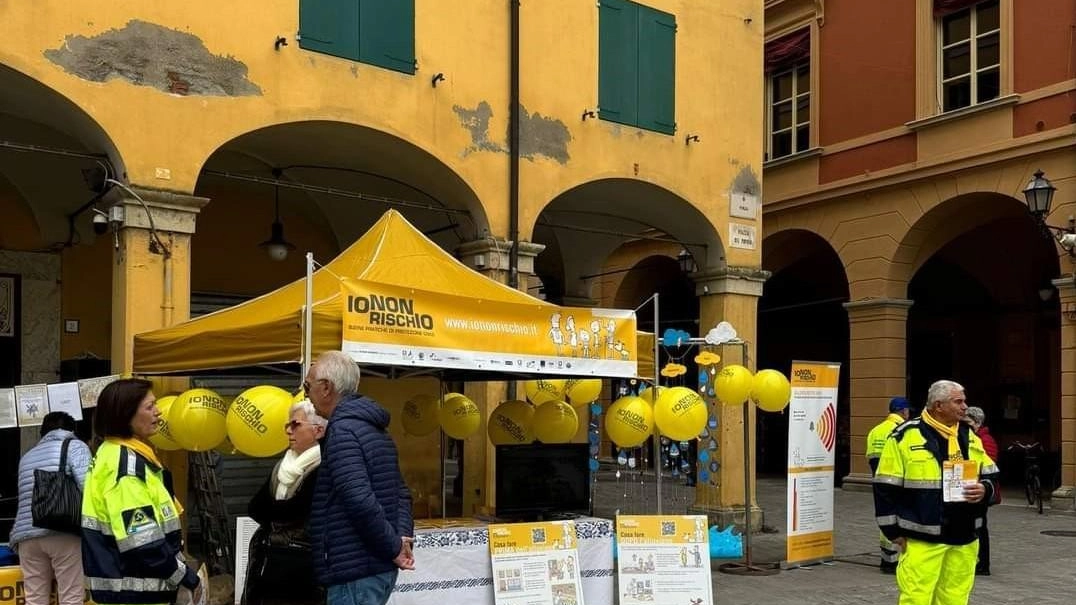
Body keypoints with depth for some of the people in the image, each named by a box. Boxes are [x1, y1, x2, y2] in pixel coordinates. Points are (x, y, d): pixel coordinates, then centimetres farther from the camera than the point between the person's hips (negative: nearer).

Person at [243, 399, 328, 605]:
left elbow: (293, 509, -18)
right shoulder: (284, 466, 14)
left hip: (300, 567, -7)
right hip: (267, 563, 8)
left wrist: (269, 508, 0)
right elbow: (253, 507, 9)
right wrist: (278, 514, -7)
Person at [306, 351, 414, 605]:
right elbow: (401, 492, 18)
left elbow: (360, 501, -25)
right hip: (380, 568, 9)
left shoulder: (342, 431, -15)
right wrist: (403, 538, 5)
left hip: (355, 572, -9)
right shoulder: (375, 428, 15)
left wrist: (393, 548, -16)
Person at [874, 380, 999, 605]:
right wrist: (894, 532, -6)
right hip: (921, 538, -6)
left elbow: (990, 475, 19)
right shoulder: (905, 436, -8)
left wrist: (985, 489, -5)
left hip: (964, 538, 6)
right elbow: (886, 487, -6)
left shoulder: (970, 437, 11)